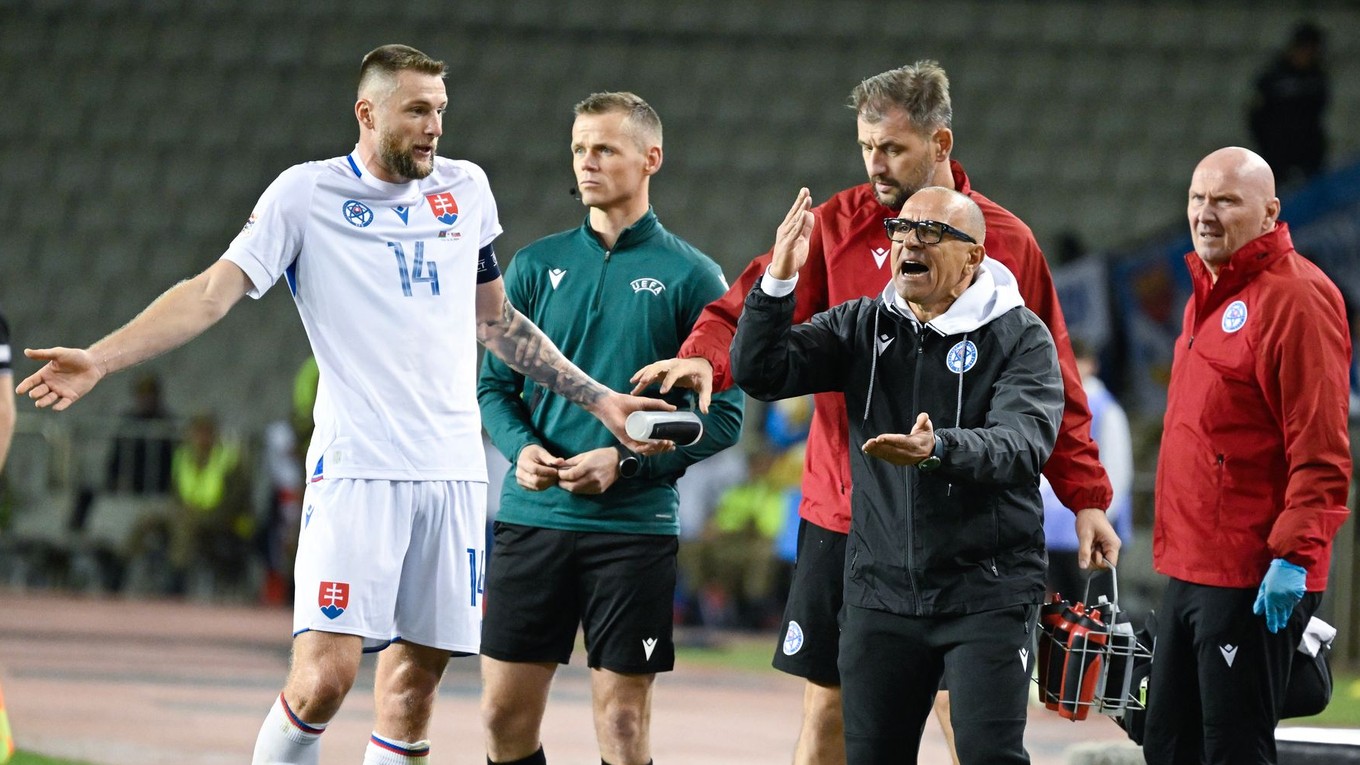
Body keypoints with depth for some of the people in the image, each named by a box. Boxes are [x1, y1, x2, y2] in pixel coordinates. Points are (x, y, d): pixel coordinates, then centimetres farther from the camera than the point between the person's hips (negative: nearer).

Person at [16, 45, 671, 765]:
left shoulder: (467, 189, 14)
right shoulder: (307, 193, 0)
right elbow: (213, 291, -6)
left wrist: (598, 399, 25)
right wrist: (99, 359, -18)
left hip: (453, 471, 5)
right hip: (356, 467, -5)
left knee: (413, 682, 4)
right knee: (323, 676, -16)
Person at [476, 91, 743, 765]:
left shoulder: (692, 276, -1)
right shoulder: (536, 266, 9)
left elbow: (722, 416, -3)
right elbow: (494, 386, 11)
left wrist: (626, 461, -15)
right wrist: (521, 447, -10)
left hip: (634, 526, -3)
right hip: (531, 517, 3)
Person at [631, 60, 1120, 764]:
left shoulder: (1008, 243, 1)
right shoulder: (837, 225, 3)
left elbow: (1050, 387, 6)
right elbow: (753, 312, -3)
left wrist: (1086, 495, 2)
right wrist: (706, 357, -24)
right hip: (841, 515, 1)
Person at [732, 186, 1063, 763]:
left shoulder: (1020, 336, -5)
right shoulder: (862, 327, 8)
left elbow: (1023, 442, -21)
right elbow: (759, 374, 0)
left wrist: (940, 450, -42)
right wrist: (778, 282, -16)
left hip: (985, 591, -4)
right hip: (882, 588, 4)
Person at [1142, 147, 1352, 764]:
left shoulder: (1295, 298, -13)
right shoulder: (1209, 295, 18)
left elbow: (1321, 449, -18)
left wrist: (1295, 554, -23)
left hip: (1253, 578, -10)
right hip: (1189, 569, 10)